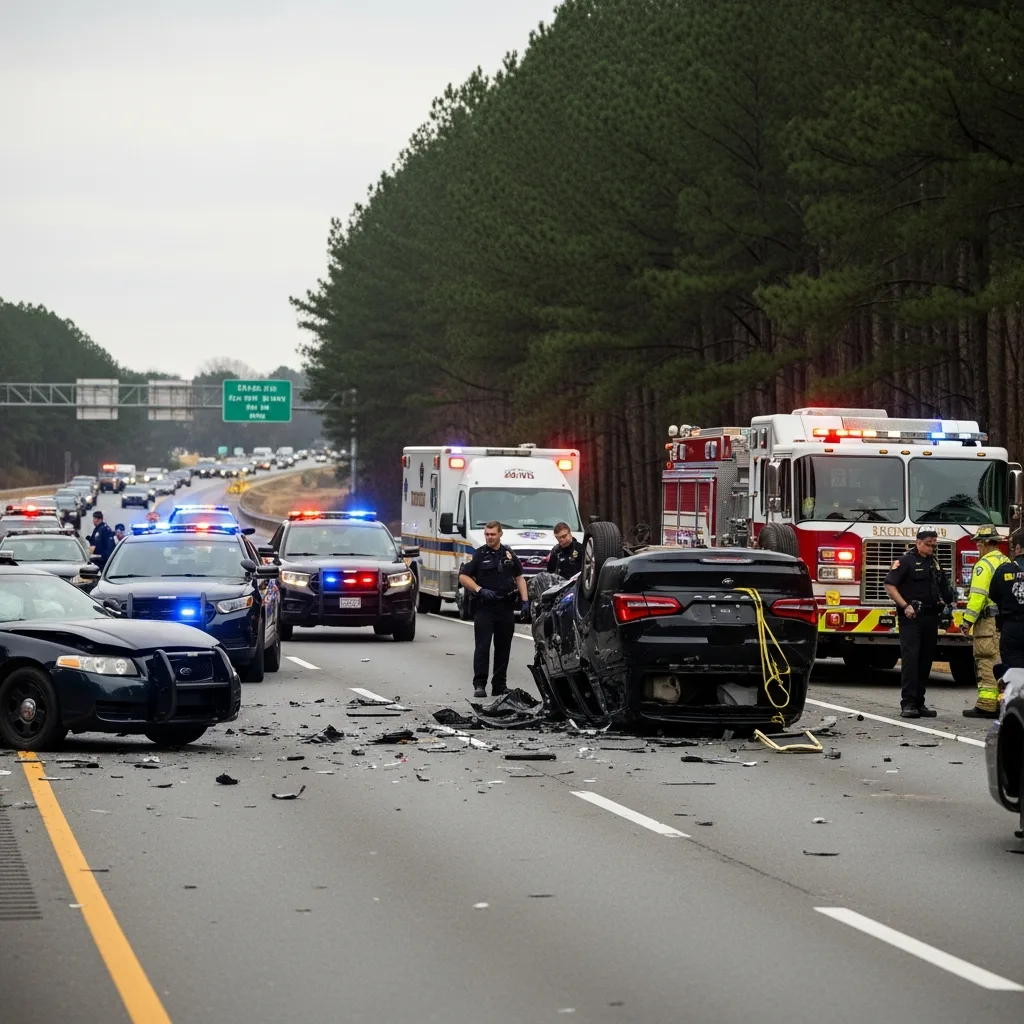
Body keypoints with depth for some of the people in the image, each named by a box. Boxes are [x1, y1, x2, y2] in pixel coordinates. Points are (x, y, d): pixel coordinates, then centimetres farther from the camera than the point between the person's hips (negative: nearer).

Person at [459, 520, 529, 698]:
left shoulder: (509, 554, 11)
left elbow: (519, 577, 17)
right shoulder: (479, 555, -1)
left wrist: (524, 600, 6)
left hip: (506, 608, 4)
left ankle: (499, 684, 13)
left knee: (503, 647, 7)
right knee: (482, 646, -9)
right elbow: (463, 577, -3)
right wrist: (480, 590, -16)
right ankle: (479, 684, -10)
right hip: (484, 607, -4)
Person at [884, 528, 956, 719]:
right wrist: (905, 606, -18)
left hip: (930, 617, 7)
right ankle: (908, 703, -16)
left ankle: (919, 702, 12)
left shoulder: (934, 563, 17)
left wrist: (949, 598, 5)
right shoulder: (906, 561, -5)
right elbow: (890, 585, -12)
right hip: (911, 618, -7)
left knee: (926, 659, 7)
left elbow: (943, 588, 26)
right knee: (910, 658, -13)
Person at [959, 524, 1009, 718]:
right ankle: (1002, 703, 12)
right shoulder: (1007, 563, 16)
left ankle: (986, 705, -10)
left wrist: (968, 620, -16)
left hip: (989, 620, -9)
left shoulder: (985, 564, -11)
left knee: (987, 662, -8)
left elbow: (978, 595, -18)